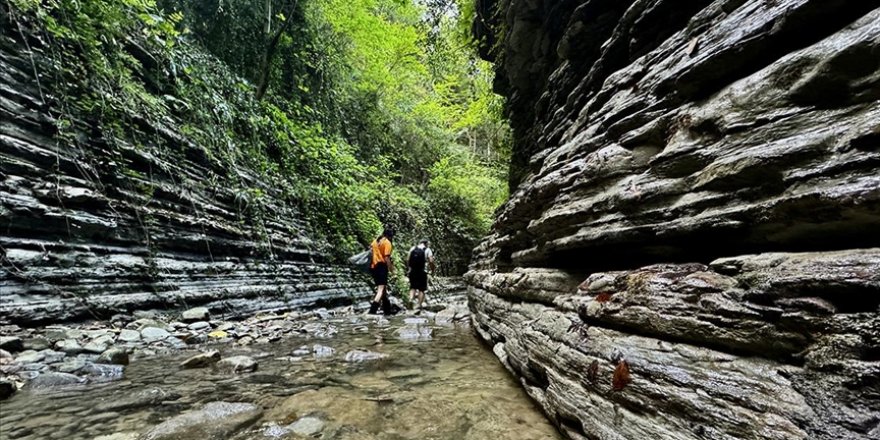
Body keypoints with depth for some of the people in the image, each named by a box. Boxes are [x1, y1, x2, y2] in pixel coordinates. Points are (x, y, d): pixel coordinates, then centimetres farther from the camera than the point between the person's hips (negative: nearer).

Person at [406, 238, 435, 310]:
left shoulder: (413, 248, 9)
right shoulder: (427, 250, 0)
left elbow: (408, 259, 3)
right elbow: (431, 261, -11)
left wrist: (408, 268, 13)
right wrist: (433, 269, 4)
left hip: (412, 271, 3)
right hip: (422, 272, -3)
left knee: (412, 287, 15)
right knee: (422, 289, 7)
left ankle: (411, 299, -6)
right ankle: (419, 304, 5)